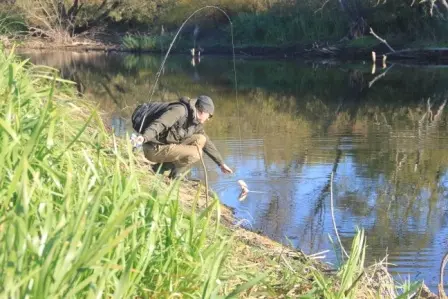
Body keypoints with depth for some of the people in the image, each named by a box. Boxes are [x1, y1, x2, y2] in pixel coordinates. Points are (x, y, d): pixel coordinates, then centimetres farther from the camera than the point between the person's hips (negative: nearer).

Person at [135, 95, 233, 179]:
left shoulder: (196, 124, 12)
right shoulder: (180, 110, -16)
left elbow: (207, 143, 22)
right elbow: (159, 123, -28)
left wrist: (221, 163, 25)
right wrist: (145, 137, -45)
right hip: (155, 149, -10)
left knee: (201, 140, 3)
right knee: (195, 153, -22)